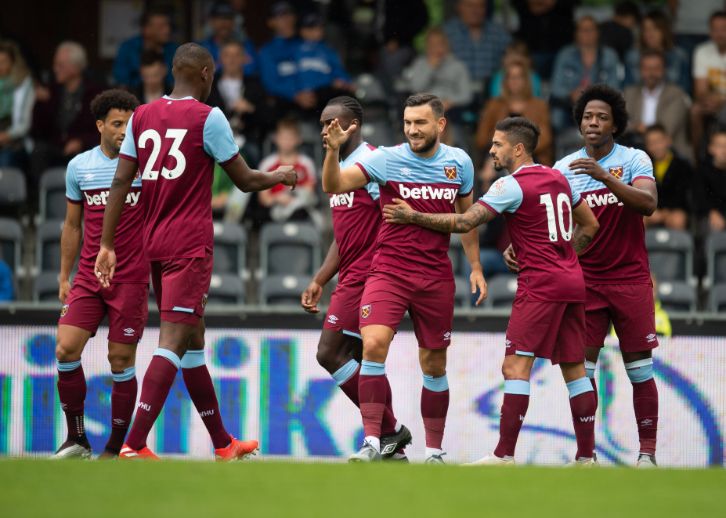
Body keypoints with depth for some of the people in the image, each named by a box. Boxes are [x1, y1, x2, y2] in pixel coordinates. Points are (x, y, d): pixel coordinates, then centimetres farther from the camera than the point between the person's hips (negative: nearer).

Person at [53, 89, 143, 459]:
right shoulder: (79, 166, 7)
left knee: (121, 360, -2)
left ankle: (116, 447, 9)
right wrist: (64, 276, 15)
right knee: (66, 350, -8)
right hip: (88, 276, 3)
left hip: (131, 278, -3)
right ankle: (76, 439, 5)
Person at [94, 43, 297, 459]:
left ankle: (223, 443, 27)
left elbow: (121, 182, 4)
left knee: (192, 341, 16)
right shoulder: (208, 117, -7)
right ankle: (135, 445, -23)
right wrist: (281, 177, 18)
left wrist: (107, 245, 6)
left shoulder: (142, 116, 9)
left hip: (154, 245, 7)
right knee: (174, 341, -11)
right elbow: (245, 180, -2)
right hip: (190, 246, -7)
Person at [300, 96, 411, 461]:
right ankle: (392, 447, 9)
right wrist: (319, 281, 20)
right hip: (351, 277, 10)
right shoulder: (340, 168, 19)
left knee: (330, 353, -13)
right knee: (362, 361, 7)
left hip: (367, 276, -10)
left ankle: (388, 430, -9)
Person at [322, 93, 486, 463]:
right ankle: (372, 442, -21)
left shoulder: (459, 162, 4)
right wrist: (333, 150, -32)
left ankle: (434, 450, 20)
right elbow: (333, 186, -14)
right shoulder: (388, 159, -6)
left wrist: (475, 267, 15)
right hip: (389, 270, -3)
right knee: (374, 345, -23)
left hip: (436, 277, 3)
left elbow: (466, 217, 18)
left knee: (434, 365, 8)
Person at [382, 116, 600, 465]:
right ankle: (586, 456, 10)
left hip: (540, 284, -8)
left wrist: (412, 217, -6)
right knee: (574, 369, 9)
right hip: (572, 281, 8)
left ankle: (504, 455, -16)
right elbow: (589, 225, 22)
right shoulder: (558, 178, 14)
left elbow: (464, 223, -13)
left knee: (515, 366, -10)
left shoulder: (512, 185, -8)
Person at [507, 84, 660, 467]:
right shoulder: (564, 168, 3)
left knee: (639, 368, 0)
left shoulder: (635, 160, -4)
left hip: (630, 278, -2)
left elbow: (648, 204, -21)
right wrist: (516, 247, -17)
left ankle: (647, 452, 7)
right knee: (582, 367, -3)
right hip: (585, 280, 2)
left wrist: (605, 176, -32)